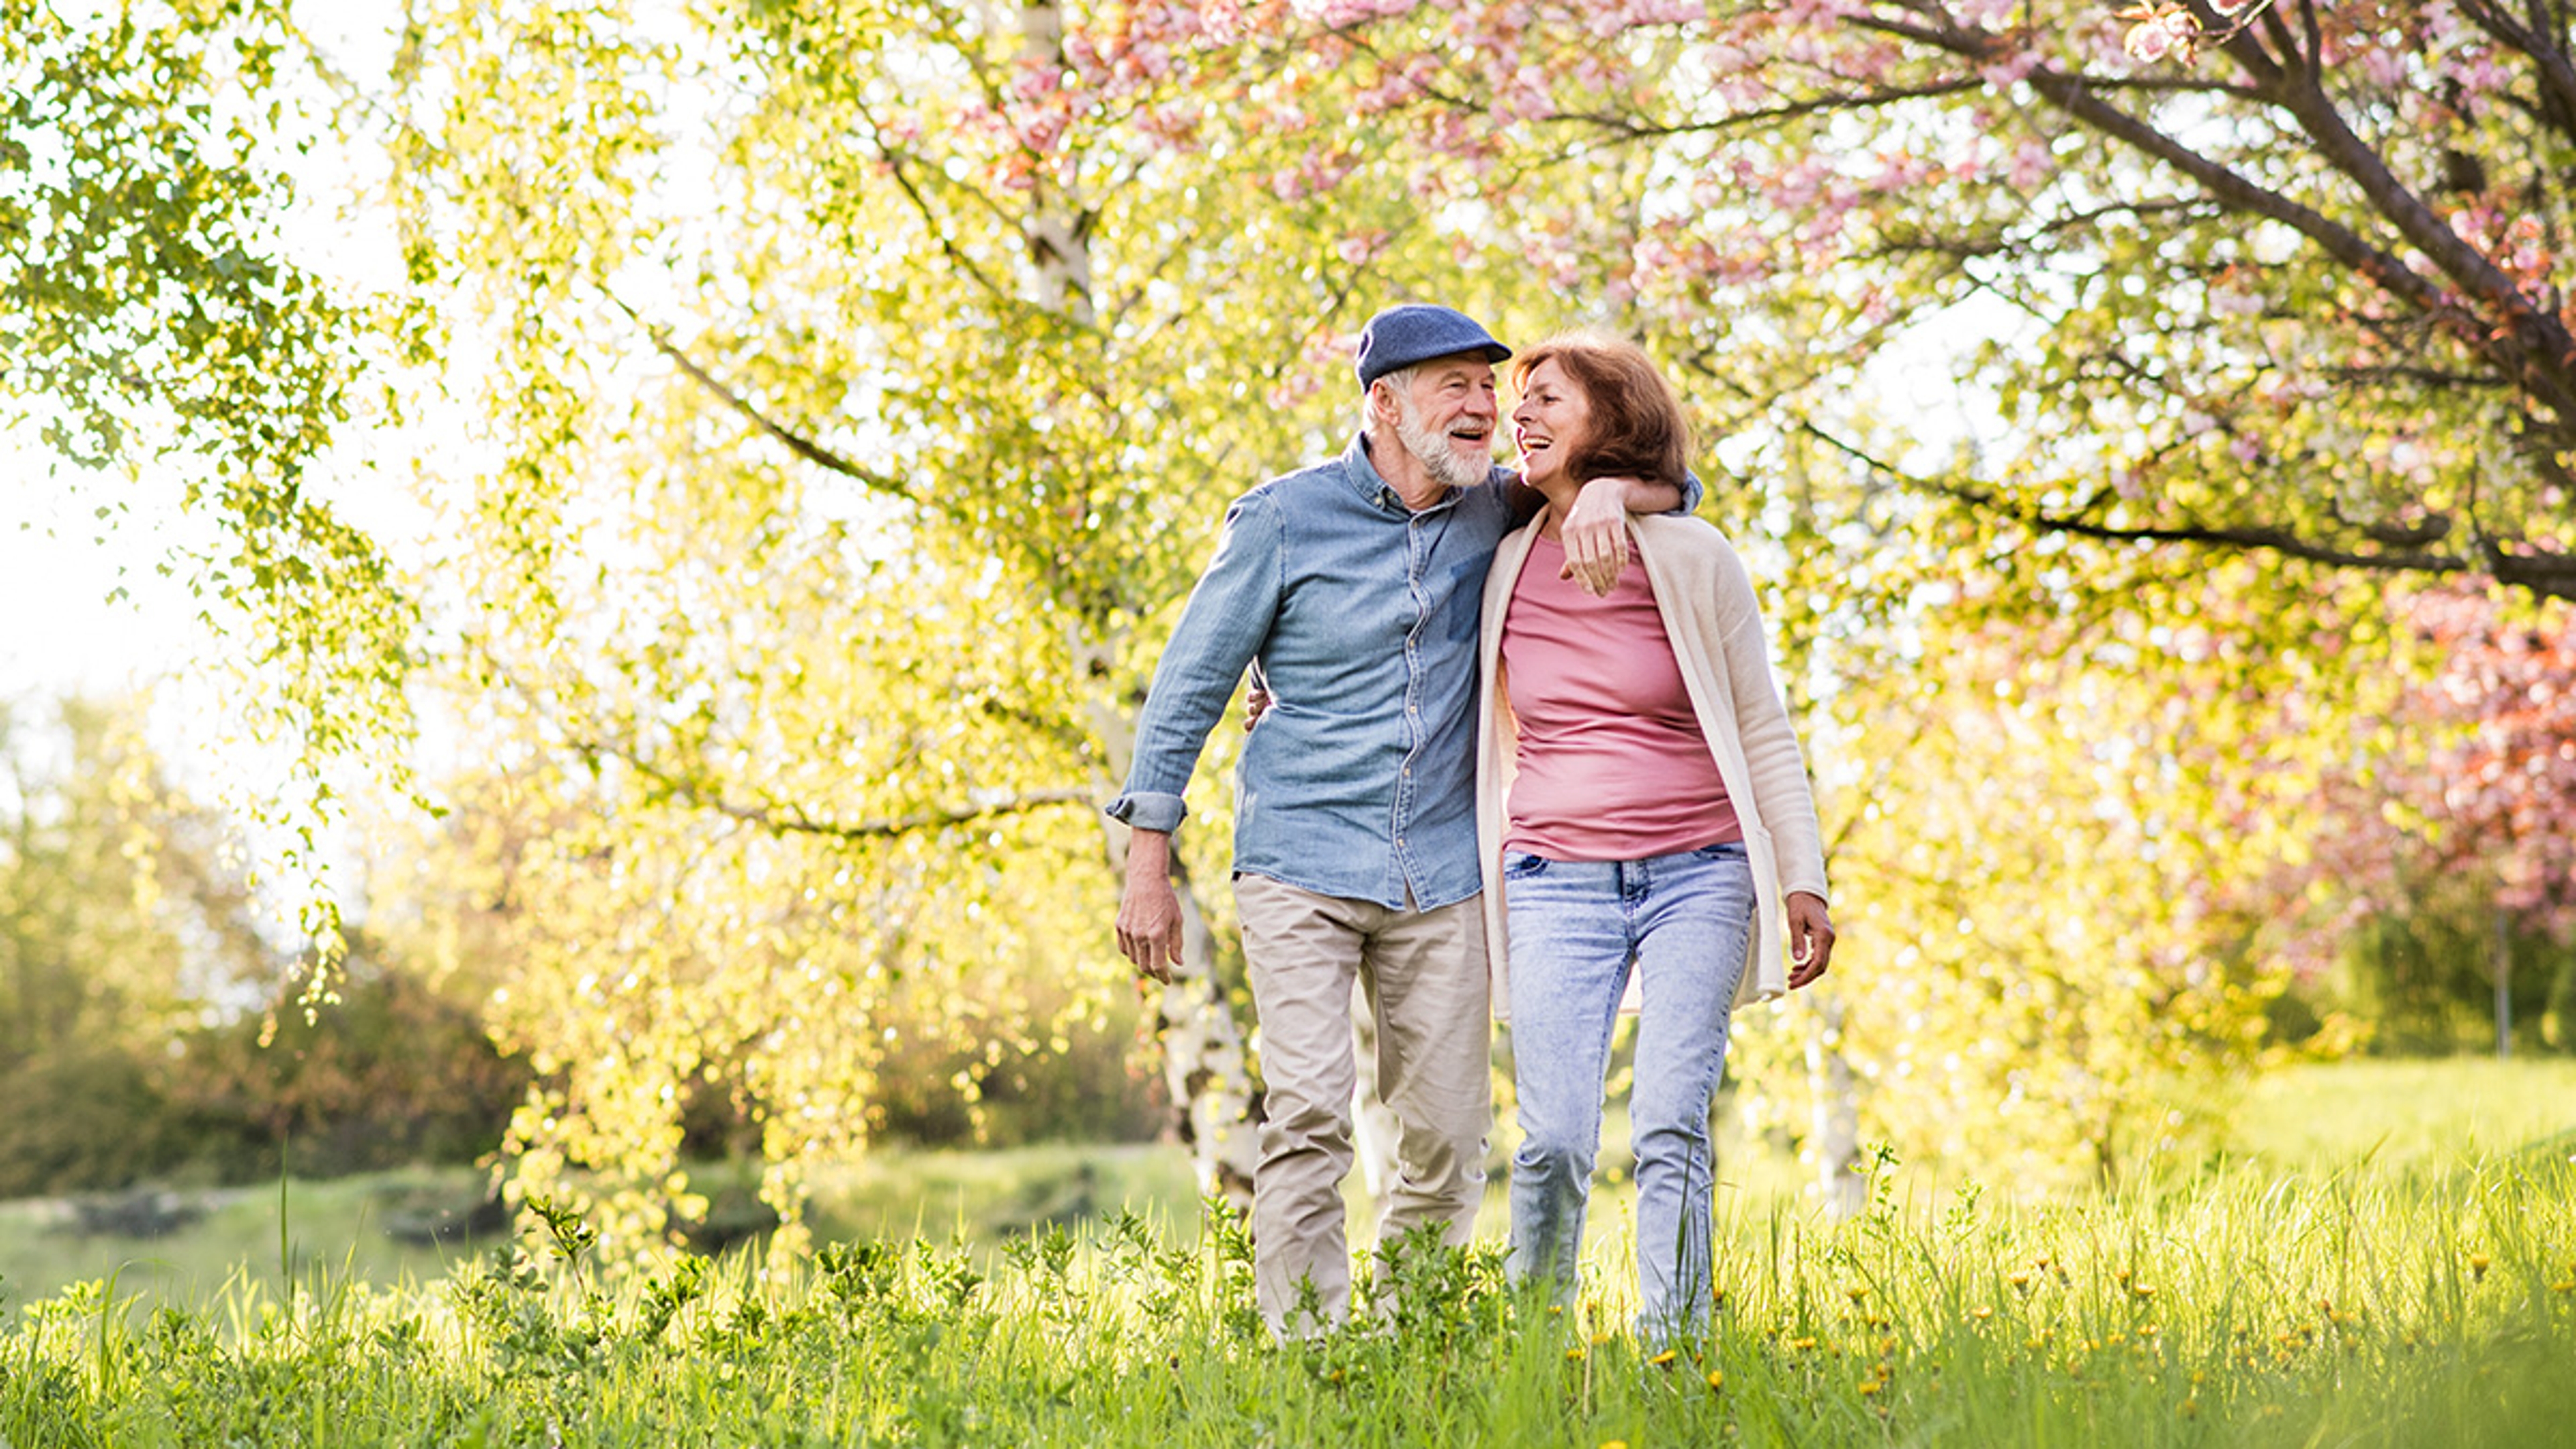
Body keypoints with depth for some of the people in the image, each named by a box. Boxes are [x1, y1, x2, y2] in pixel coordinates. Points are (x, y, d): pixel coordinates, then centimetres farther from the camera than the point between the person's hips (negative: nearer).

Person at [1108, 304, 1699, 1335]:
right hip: (1301, 863, -4)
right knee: (1309, 1115, -16)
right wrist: (1149, 868, -1)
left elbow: (1674, 489, 12)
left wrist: (1603, 492, -13)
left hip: (1441, 874, 4)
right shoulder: (1284, 520, -3)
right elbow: (1187, 688, 2)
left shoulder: (1491, 513, 7)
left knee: (1448, 1141, 2)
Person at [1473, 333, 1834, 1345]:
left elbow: (1764, 731, 5)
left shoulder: (1692, 560, 0)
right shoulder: (1506, 566, 6)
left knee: (1671, 1128, -11)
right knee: (1554, 1143, -7)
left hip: (1697, 877, -1)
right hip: (1555, 880, 1)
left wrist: (1804, 881, 0)